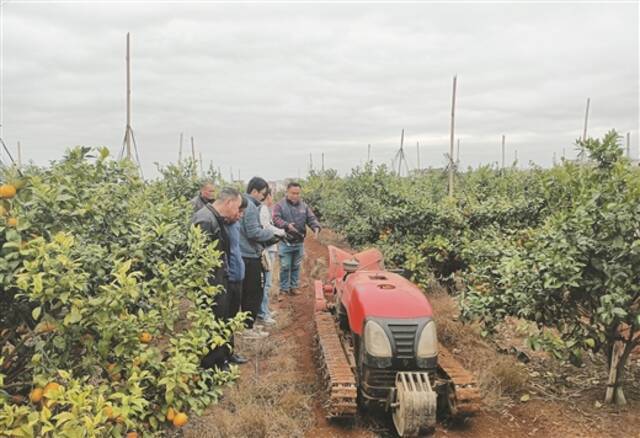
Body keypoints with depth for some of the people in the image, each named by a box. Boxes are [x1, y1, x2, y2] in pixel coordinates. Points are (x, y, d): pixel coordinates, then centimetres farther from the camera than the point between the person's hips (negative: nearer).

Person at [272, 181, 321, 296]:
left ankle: (294, 287, 26)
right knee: (285, 267, 0)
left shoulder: (304, 206, 7)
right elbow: (276, 219, -18)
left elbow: (311, 218, 3)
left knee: (296, 266, 14)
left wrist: (316, 227, -17)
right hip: (285, 242, -4)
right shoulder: (280, 205, -7)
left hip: (299, 242, 4)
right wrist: (287, 225, -34)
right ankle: (284, 289, 12)